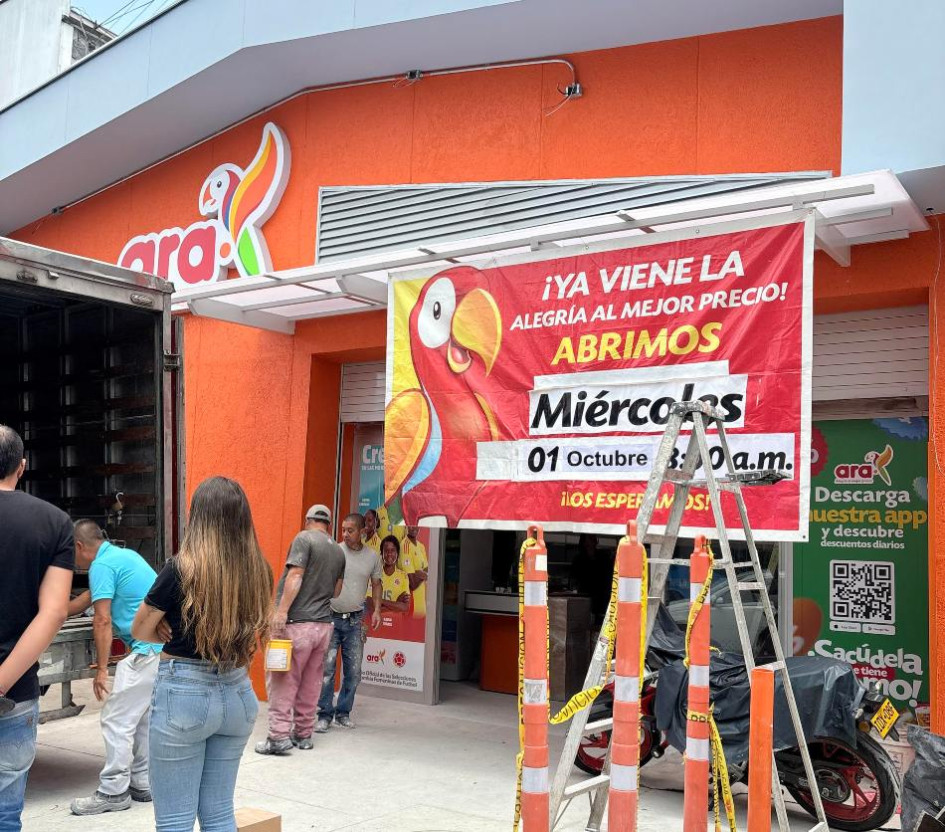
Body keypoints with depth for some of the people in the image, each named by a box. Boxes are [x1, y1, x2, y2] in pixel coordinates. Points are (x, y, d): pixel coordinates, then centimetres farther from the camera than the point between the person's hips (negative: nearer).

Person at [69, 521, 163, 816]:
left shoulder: (101, 565, -8)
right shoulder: (123, 555, 22)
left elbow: (102, 621, -11)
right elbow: (88, 597, 35)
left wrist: (101, 669, -7)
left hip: (149, 650, -10)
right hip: (167, 647, 10)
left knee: (117, 720, -2)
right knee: (143, 717, 17)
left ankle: (113, 792, 3)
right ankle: (142, 784, 24)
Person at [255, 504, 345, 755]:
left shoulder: (304, 539, -5)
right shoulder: (338, 551, 13)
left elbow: (295, 577, -15)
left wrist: (281, 611, -18)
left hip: (297, 623, -6)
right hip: (324, 624, 6)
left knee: (283, 680, -1)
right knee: (311, 684, 12)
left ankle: (279, 736, -4)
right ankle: (303, 734, 17)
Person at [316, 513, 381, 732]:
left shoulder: (373, 557, 4)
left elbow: (376, 584, 15)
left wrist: (377, 610, 5)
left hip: (355, 619, 3)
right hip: (331, 616, -3)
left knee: (353, 670, 7)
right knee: (326, 667, -5)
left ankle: (343, 712, 20)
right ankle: (325, 714, 4)